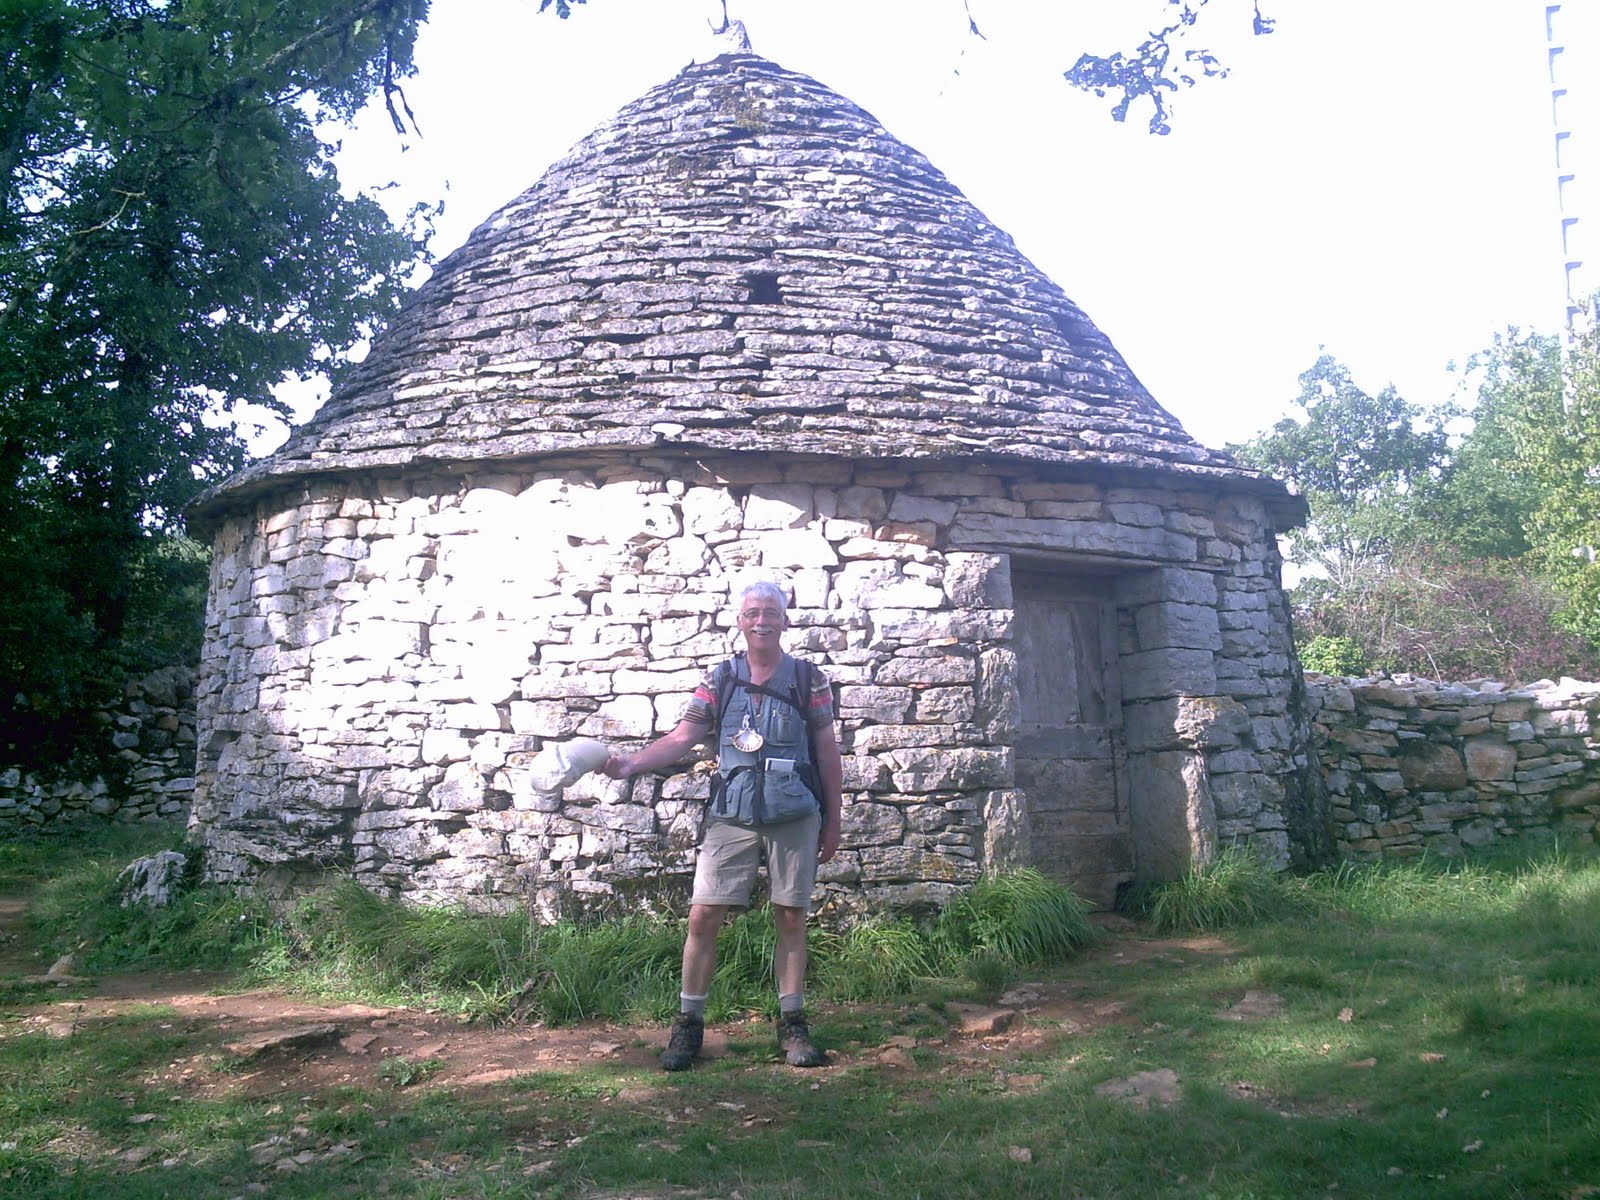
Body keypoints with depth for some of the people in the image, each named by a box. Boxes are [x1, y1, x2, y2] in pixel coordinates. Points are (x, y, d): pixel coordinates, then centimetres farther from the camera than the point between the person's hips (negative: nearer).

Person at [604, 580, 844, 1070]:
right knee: (703, 916, -2)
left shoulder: (809, 679, 2)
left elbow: (827, 753, 5)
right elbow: (682, 737, 2)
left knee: (790, 917, 5)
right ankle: (688, 1024, 11)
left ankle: (792, 1024, 18)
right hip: (731, 817, 1)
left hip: (794, 816, -1)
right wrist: (631, 764, -13)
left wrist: (833, 822, 5)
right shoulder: (719, 679, 6)